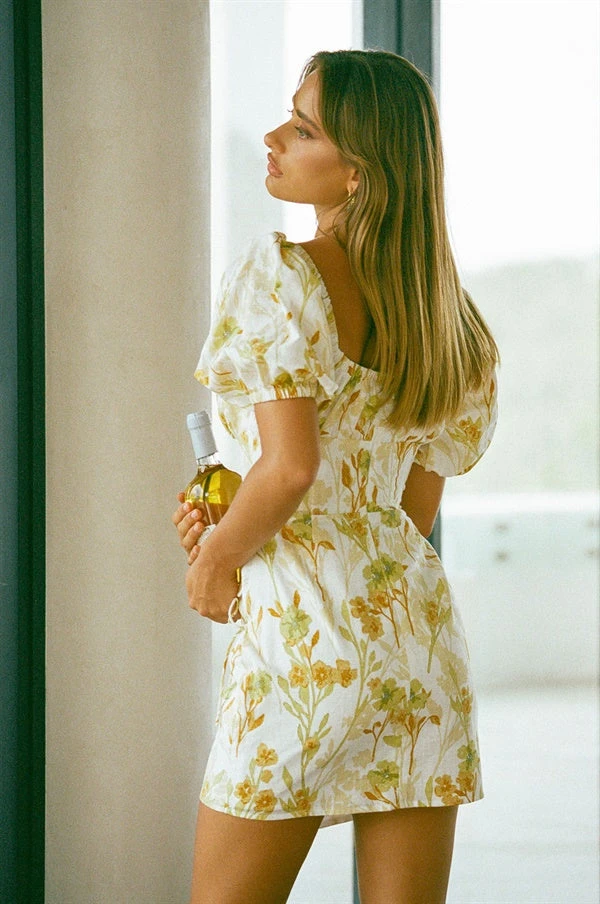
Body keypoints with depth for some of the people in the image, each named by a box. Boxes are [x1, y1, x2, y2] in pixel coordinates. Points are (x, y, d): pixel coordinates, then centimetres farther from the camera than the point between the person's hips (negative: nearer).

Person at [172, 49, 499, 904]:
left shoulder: (275, 272, -10)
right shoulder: (445, 316, 12)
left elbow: (291, 465, -19)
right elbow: (416, 512, 14)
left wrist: (219, 555, -1)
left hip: (305, 626, -7)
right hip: (418, 619, 7)